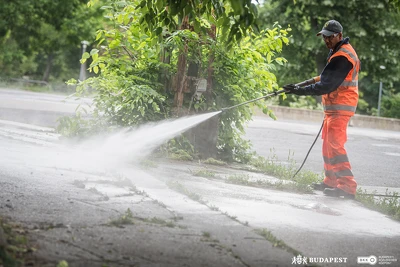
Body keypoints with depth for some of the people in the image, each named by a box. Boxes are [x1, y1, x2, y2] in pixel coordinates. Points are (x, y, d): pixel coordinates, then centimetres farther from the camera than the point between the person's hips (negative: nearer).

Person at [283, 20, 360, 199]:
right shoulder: (338, 52, 15)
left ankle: (347, 186, -20)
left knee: (335, 145, -17)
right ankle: (331, 181, 27)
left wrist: (301, 90, -30)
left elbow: (327, 84, -27)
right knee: (328, 145, 17)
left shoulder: (342, 56, -19)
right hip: (333, 107, 11)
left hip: (340, 108, -11)